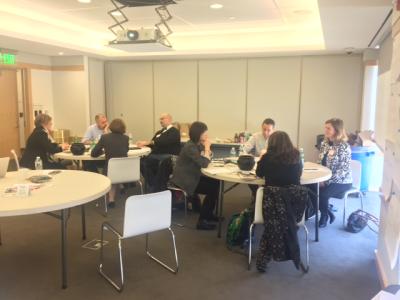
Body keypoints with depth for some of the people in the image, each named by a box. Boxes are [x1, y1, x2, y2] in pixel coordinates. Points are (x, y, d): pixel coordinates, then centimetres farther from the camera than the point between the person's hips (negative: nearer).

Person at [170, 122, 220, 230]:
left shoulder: (199, 144, 6)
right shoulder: (190, 147, -22)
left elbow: (208, 159, 9)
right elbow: (204, 163, -25)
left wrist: (207, 148, -7)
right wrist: (207, 148, -17)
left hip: (192, 177, 9)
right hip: (184, 180, -9)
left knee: (216, 183, 1)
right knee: (212, 189, -13)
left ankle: (208, 214, 16)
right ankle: (202, 220, -5)